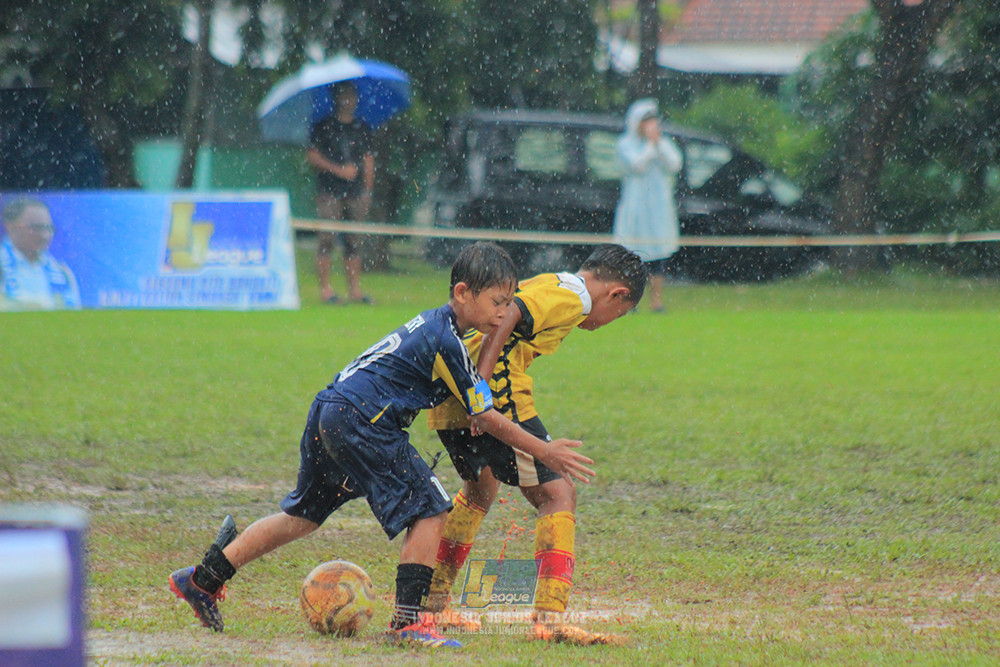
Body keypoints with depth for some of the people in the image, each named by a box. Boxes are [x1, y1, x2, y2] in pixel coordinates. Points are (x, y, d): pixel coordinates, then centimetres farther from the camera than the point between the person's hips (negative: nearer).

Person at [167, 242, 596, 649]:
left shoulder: (431, 323, 16)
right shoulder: (447, 343, -12)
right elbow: (485, 419, -6)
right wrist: (543, 452, 0)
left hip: (328, 413, 10)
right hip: (362, 422, -10)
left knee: (303, 516, 20)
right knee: (429, 511, -6)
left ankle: (203, 579, 23)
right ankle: (409, 620, -8)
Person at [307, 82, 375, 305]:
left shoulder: (361, 129, 15)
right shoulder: (324, 126, 4)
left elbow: (369, 161, 15)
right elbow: (312, 156, -1)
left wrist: (367, 190, 6)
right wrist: (338, 169, -10)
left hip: (356, 192, 3)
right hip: (329, 192, -3)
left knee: (354, 240, 3)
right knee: (326, 238, -8)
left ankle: (355, 289, 4)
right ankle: (325, 288, -6)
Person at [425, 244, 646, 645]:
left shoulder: (545, 284, 25)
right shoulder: (571, 296, -4)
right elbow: (504, 318, -18)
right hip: (497, 400, -10)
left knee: (480, 490, 31)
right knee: (558, 495, -6)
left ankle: (432, 604, 38)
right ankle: (550, 619, -18)